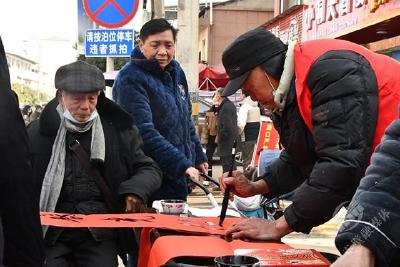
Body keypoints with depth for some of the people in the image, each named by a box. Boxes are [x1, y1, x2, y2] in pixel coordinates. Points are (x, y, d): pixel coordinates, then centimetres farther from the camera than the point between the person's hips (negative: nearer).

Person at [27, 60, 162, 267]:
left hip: (99, 231, 1)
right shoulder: (36, 134, 4)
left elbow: (149, 169, 12)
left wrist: (137, 188, -10)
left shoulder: (118, 132, 6)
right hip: (50, 231, 0)